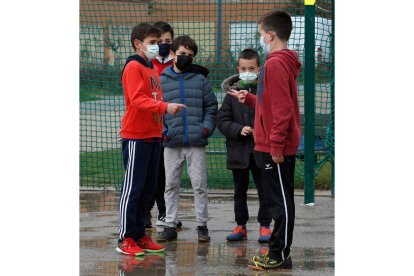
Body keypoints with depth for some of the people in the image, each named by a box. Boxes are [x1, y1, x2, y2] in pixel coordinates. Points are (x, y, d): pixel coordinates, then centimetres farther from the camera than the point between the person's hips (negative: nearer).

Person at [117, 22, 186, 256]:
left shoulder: (153, 68, 17)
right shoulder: (134, 67, -9)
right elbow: (137, 99, -20)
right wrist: (164, 107, -30)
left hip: (153, 136, 9)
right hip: (136, 137, -8)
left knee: (148, 188, 10)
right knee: (133, 188, -6)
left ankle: (139, 235, 17)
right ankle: (126, 239, -2)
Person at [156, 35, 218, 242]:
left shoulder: (200, 79, 7)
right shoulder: (162, 80, 7)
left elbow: (211, 107, 10)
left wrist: (207, 127, -4)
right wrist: (162, 131, -5)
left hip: (196, 143, -1)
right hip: (172, 144, 1)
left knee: (200, 185, 1)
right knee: (171, 186, 6)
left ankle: (202, 225, 9)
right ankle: (170, 225, 13)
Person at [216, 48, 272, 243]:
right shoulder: (232, 93, 2)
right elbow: (221, 120, 1)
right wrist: (238, 130, -13)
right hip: (238, 150, 2)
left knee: (264, 189, 3)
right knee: (240, 191, 12)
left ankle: (265, 226, 13)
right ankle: (241, 226, 22)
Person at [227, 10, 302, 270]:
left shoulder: (275, 64, -17)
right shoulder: (284, 62, 15)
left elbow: (282, 109, -22)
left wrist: (276, 145, -22)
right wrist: (249, 99, 24)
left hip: (275, 149, -10)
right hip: (278, 147, 10)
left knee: (280, 202, -4)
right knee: (279, 200, 13)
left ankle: (280, 255, 0)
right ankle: (279, 251, 20)